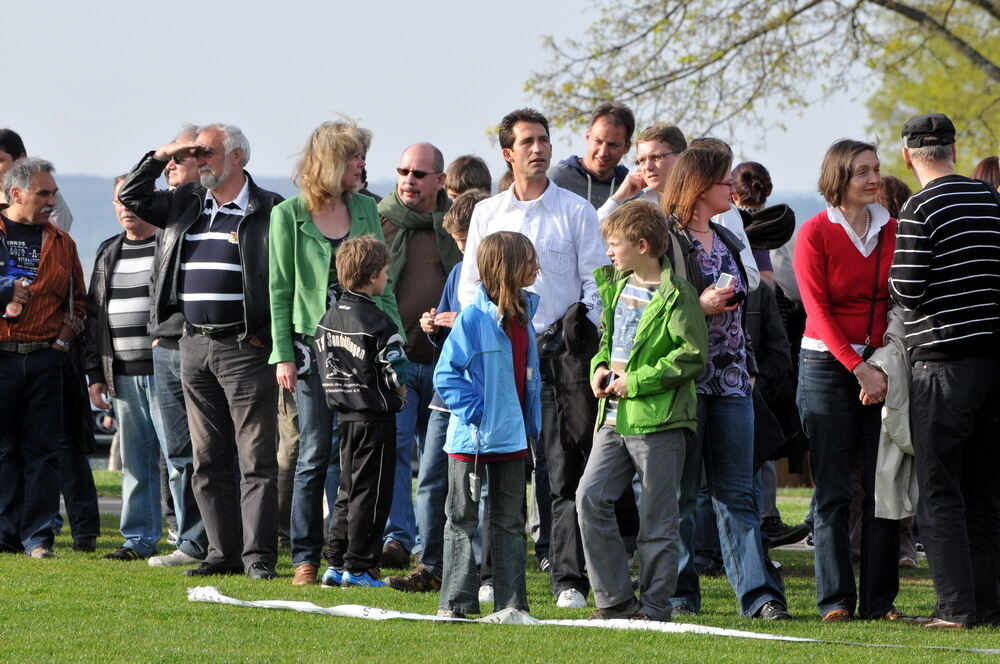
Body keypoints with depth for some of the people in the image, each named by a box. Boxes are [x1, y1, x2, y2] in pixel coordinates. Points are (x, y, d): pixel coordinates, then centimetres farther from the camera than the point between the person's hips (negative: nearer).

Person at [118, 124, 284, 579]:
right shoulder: (186, 205, 14)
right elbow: (131, 198, 21)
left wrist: (269, 334, -9)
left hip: (246, 349, -6)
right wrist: (162, 156, 8)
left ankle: (258, 555, -5)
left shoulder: (268, 210, -3)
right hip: (195, 347, 6)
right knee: (208, 459, 7)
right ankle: (223, 553, 11)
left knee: (256, 458, -6)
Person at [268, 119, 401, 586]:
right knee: (316, 454, -2)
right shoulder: (289, 215, 0)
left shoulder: (365, 209, 11)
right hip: (315, 345, -3)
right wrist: (283, 354, -6)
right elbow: (280, 288, 0)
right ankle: (305, 558, 4)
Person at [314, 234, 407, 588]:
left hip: (344, 414, 7)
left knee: (348, 490, 15)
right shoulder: (379, 324, -15)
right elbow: (395, 374, -17)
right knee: (371, 492, -1)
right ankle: (358, 566, 0)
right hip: (375, 416, -7)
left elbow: (325, 367, 10)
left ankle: (336, 564, 15)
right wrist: (400, 393, 2)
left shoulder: (328, 319, 7)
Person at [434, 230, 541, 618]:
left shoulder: (523, 317, 7)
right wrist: (474, 413, -17)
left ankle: (511, 602, 14)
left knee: (509, 522, 10)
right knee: (462, 520, 2)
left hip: (512, 438, 7)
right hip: (472, 438, -7)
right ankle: (457, 602, 6)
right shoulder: (474, 318, -14)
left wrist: (531, 424, 10)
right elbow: (446, 375, -15)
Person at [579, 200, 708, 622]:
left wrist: (636, 381, -15)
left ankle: (654, 606, 8)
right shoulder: (616, 285, 14)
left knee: (657, 517, 0)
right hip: (613, 418, 7)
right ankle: (615, 598, 6)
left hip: (658, 421, -7)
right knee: (590, 498, -2)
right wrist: (599, 367, 7)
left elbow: (693, 356, -15)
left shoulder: (675, 295, -10)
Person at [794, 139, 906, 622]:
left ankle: (880, 599, 5)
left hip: (883, 367, 3)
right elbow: (819, 310, -7)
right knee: (833, 491, -3)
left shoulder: (891, 231, 7)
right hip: (828, 363, -3)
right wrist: (859, 369, -14)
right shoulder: (816, 233, -3)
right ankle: (835, 599, 2)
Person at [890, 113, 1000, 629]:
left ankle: (957, 608, -8)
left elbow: (907, 290, -15)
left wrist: (895, 279, 6)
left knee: (939, 492, -2)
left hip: (943, 360, -6)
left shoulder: (920, 210, -11)